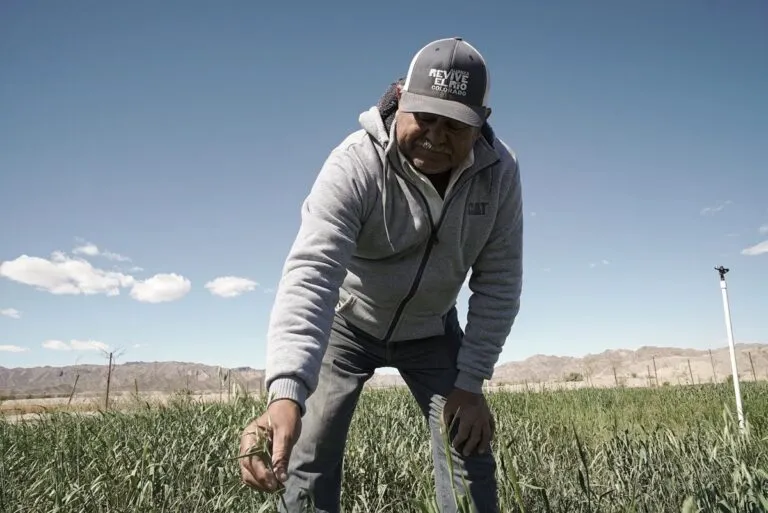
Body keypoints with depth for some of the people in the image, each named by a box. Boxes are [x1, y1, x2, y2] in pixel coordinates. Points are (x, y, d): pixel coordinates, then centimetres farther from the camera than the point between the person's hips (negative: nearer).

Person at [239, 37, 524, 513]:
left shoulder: (500, 171, -20)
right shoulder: (355, 165, -32)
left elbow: (498, 282, -14)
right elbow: (310, 275, -43)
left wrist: (472, 382, -16)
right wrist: (286, 394, -57)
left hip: (430, 329, 3)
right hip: (346, 323, -2)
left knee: (471, 454, 1)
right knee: (309, 462, -7)